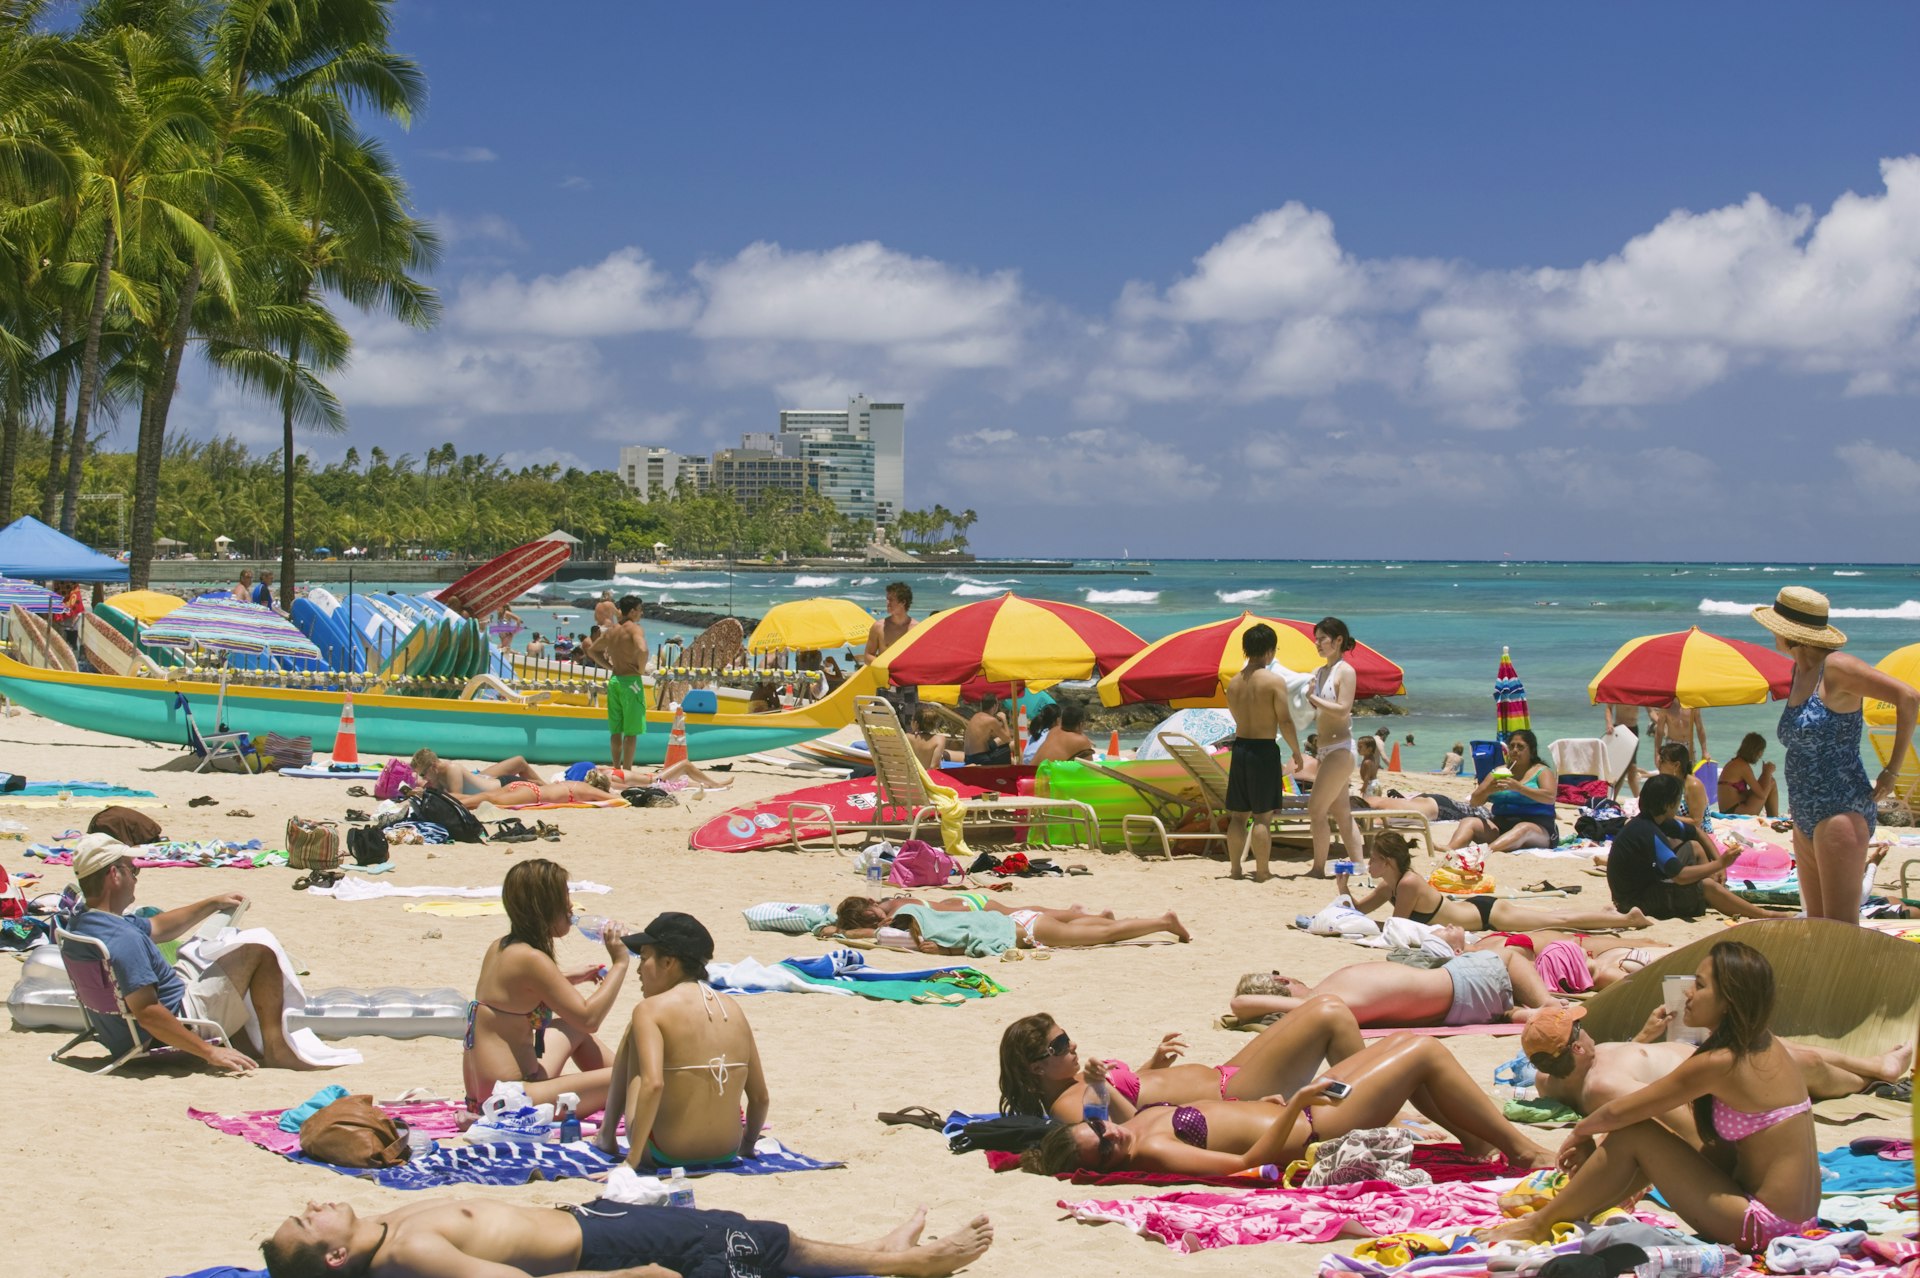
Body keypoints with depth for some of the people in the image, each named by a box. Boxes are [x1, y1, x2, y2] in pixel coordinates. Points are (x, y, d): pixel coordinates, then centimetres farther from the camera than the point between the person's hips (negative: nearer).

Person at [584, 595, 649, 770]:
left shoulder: (611, 631, 11)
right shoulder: (635, 629, -11)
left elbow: (592, 650, 23)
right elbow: (642, 650, -29)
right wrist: (641, 669, -12)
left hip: (614, 680, 7)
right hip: (630, 681, -7)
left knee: (616, 730, 14)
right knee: (631, 732, -2)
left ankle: (616, 769, 20)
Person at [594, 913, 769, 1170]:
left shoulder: (651, 1009, -13)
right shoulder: (731, 1007, 3)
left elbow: (653, 1083, -28)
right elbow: (760, 1096, 6)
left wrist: (632, 1160, -23)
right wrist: (748, 1144, 23)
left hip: (664, 1155, -5)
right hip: (726, 1153, 5)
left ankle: (607, 1134, 26)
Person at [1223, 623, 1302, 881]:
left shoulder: (1233, 683, 6)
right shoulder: (1274, 681, -11)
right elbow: (1285, 721, -12)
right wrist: (1296, 751, -1)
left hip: (1239, 746, 5)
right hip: (1264, 749, -5)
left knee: (1238, 814, 12)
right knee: (1262, 816, -1)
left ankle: (1234, 868, 16)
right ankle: (1262, 871, 1)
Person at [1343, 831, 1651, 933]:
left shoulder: (1408, 885, -25)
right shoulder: (1390, 886, 0)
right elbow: (1360, 908, 10)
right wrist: (1344, 889, -6)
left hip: (1487, 915, -8)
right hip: (1478, 908, 8)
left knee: (1559, 920, -1)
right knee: (1557, 918, 19)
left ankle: (1628, 918, 5)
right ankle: (1617, 915, 31)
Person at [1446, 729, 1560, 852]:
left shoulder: (1542, 772, 6)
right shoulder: (1498, 772, 19)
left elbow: (1550, 797, -14)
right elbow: (1474, 802, 14)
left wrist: (1518, 787, -25)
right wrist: (1488, 790, -9)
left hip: (1538, 827, -5)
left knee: (1523, 829, -39)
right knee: (1468, 822, -18)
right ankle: (1449, 850, -49)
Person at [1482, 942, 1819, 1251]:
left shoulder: (1720, 1063, -18)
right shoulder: (1762, 1045, 8)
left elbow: (1617, 1113, -10)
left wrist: (1581, 1132, 11)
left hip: (1764, 1223, -9)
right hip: (1797, 1217, 9)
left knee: (1634, 1134, -7)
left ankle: (1541, 1224, 7)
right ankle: (1577, 1206, 29)